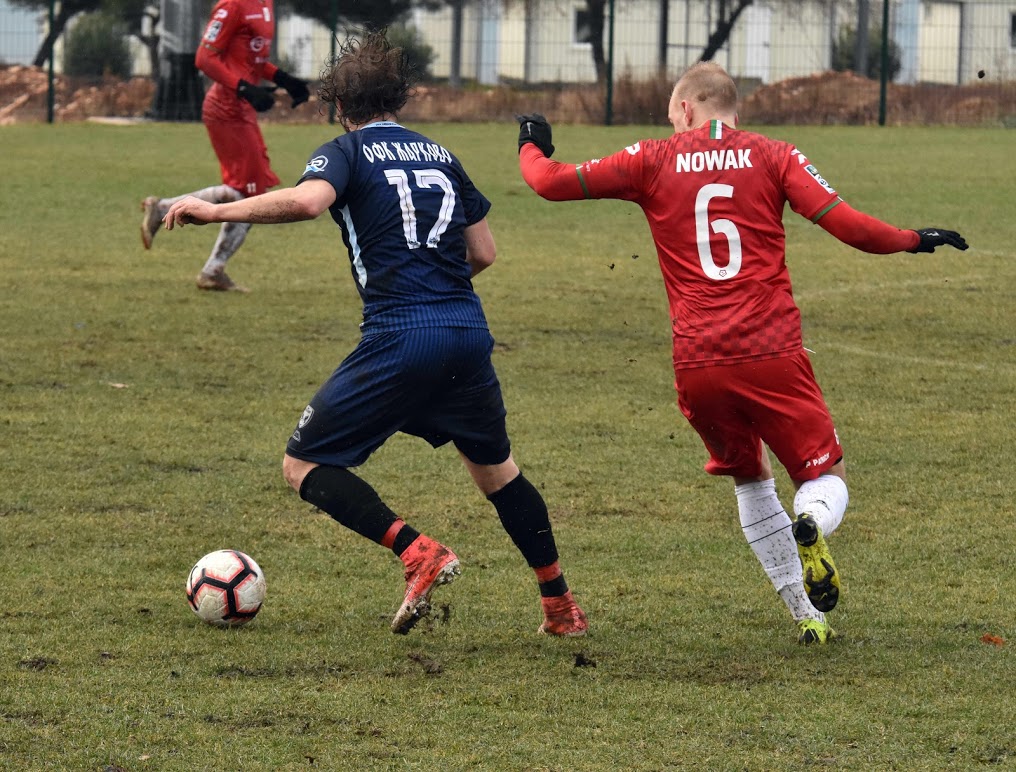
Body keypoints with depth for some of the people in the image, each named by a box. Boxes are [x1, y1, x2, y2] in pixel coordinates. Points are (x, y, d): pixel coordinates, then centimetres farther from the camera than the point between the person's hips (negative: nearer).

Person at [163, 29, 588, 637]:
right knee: (496, 467, 25)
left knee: (305, 466, 4)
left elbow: (306, 201, -20)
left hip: (400, 337, -6)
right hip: (470, 330, 6)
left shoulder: (347, 151, 3)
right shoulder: (440, 155, 20)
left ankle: (419, 552, -14)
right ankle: (561, 605, 25)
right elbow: (484, 253, 22)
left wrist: (216, 211, -13)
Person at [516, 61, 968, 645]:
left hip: (697, 365, 2)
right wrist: (917, 241, 11)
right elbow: (848, 226, -4)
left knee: (749, 480, 23)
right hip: (772, 355, -2)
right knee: (827, 476, 10)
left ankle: (807, 614, 16)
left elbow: (553, 183, 11)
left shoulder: (653, 161, 8)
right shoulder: (772, 157, 6)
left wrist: (532, 148, 33)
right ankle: (811, 527, -27)